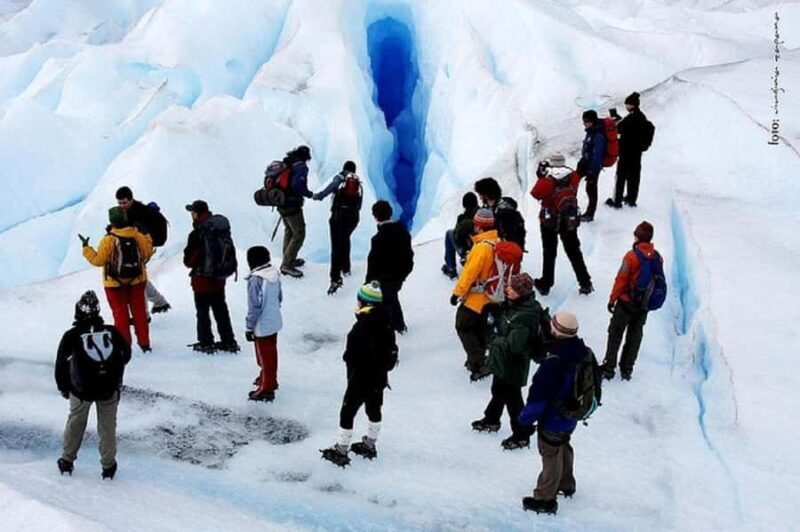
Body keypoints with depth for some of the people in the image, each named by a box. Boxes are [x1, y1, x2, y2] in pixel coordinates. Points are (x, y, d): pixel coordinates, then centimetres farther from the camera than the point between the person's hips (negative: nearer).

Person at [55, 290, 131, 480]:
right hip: (109, 389, 1)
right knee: (107, 426, 14)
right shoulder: (112, 332, -1)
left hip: (81, 389, -1)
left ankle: (67, 461, 31)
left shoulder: (72, 336, -8)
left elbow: (61, 363, -5)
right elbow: (126, 354, 11)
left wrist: (63, 387, 10)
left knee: (75, 423, 20)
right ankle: (108, 466, 21)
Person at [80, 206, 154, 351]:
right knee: (139, 311, 14)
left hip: (115, 283, -3)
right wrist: (147, 237, 16)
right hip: (136, 280, 3)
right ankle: (144, 343, 18)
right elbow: (147, 252, 3)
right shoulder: (136, 235, -9)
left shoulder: (108, 240, -20)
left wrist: (86, 247, -1)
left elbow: (98, 260, -13)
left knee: (120, 313, 9)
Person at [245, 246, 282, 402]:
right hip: (275, 322, 7)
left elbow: (254, 306, -23)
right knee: (271, 352, 23)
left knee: (265, 356, 4)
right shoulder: (275, 273, -3)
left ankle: (266, 389, 14)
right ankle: (270, 379, 41)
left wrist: (249, 327, -13)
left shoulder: (255, 279, -26)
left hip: (262, 326, -7)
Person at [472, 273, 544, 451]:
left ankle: (521, 436, 23)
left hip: (513, 366, -10)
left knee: (512, 399, 7)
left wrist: (495, 340, -19)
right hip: (501, 362, 10)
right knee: (498, 390, 29)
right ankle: (491, 420, 51)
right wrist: (494, 311, -5)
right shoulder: (513, 304, -4)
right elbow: (503, 319, 14)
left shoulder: (525, 316, -33)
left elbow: (513, 345, -34)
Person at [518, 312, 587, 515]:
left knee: (551, 457, 8)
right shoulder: (583, 354, -9)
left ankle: (545, 499, 21)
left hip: (553, 420, -8)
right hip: (571, 417, 8)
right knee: (563, 447, 29)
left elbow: (539, 394, -28)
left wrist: (526, 417, -13)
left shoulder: (553, 363, -35)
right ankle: (566, 484, 49)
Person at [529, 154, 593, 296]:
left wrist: (541, 177, 0)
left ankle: (545, 284, 15)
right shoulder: (573, 176, -9)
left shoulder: (546, 180, -18)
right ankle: (585, 283, 14)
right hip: (570, 220, 3)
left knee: (549, 253, 11)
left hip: (549, 221, -2)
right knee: (574, 252, 14)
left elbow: (536, 194, -7)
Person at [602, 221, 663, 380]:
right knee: (635, 336, 16)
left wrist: (612, 299, -5)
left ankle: (609, 368, 11)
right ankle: (626, 369, 22)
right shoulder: (658, 257, -5)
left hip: (627, 302, -5)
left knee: (615, 334, 9)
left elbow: (621, 280, -16)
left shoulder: (632, 256, -21)